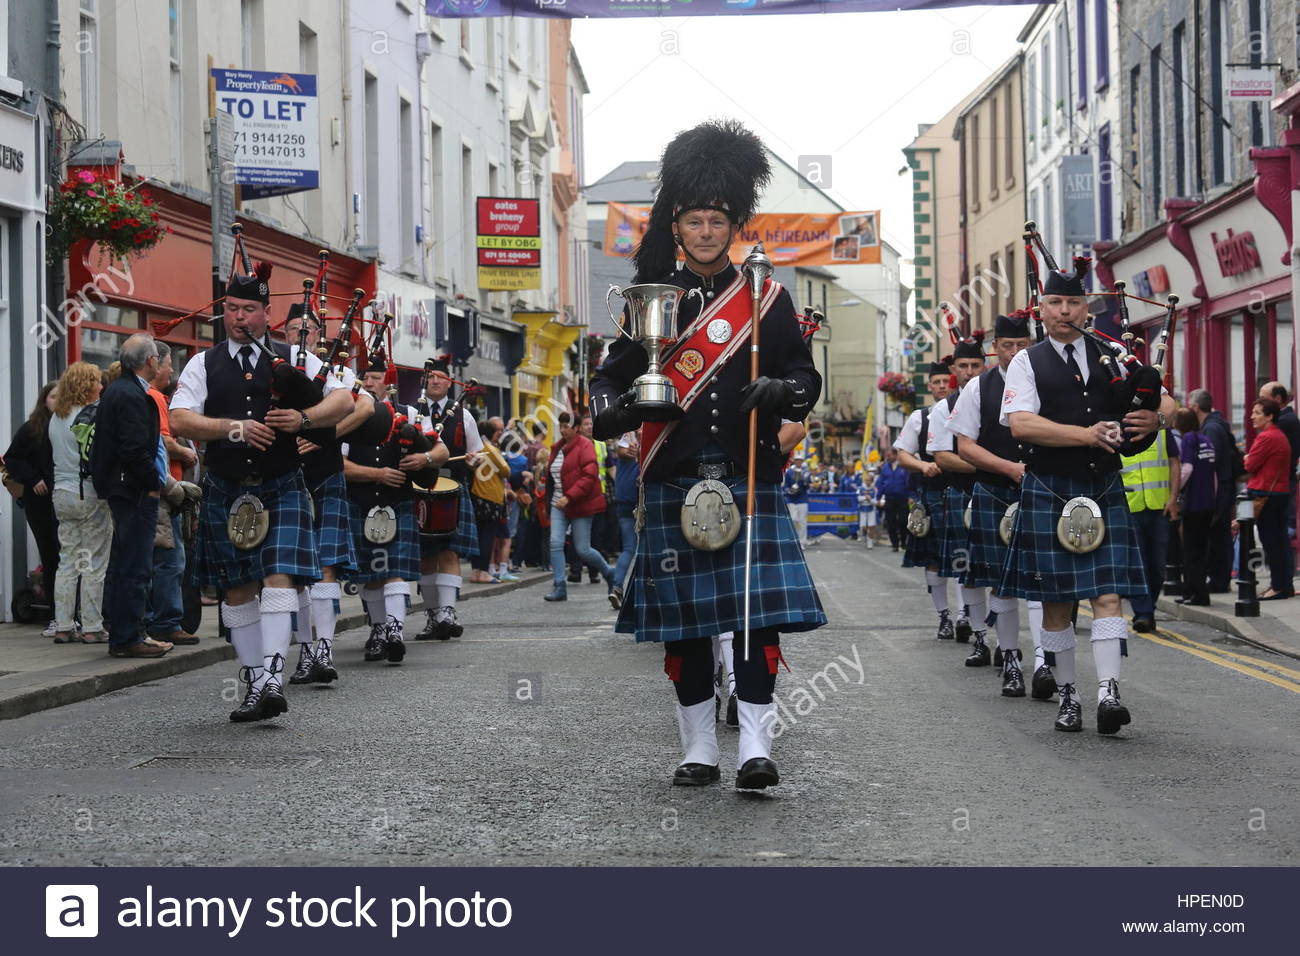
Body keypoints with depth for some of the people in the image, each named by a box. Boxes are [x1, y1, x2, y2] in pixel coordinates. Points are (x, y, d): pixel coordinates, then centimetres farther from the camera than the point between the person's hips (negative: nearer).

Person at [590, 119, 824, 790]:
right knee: (682, 617, 4)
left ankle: (755, 747, -8)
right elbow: (614, 375, 10)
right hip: (673, 483, 1)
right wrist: (609, 410, -13)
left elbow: (806, 376, 8)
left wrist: (781, 391, -16)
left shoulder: (767, 299, 7)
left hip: (751, 482, -1)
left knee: (757, 610, -9)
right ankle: (699, 748, 13)